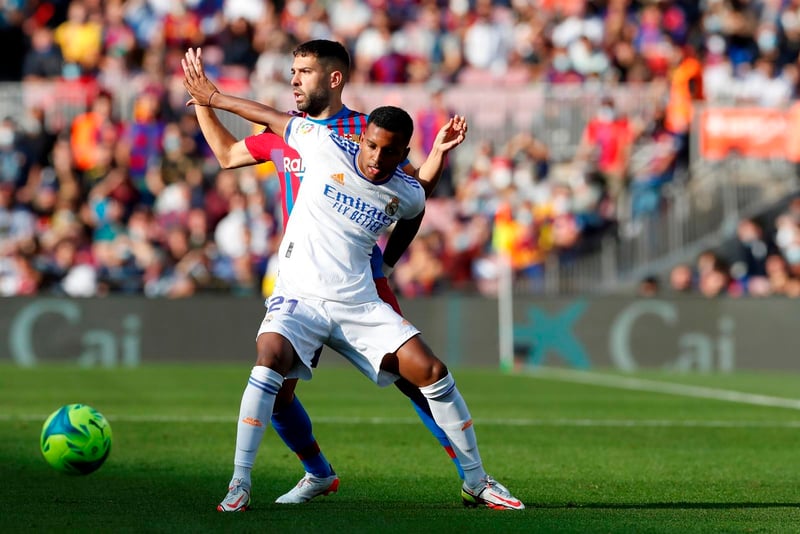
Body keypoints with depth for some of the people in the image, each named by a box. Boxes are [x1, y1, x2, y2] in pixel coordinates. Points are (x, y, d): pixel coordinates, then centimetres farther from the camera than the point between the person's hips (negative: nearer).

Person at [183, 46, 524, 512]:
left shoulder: (408, 193, 1)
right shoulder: (324, 145, -5)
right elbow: (271, 116, 10)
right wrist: (211, 96, 20)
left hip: (360, 304, 3)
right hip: (299, 298, -2)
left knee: (433, 371, -9)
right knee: (271, 358, -32)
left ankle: (476, 482, 8)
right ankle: (239, 483, -25)